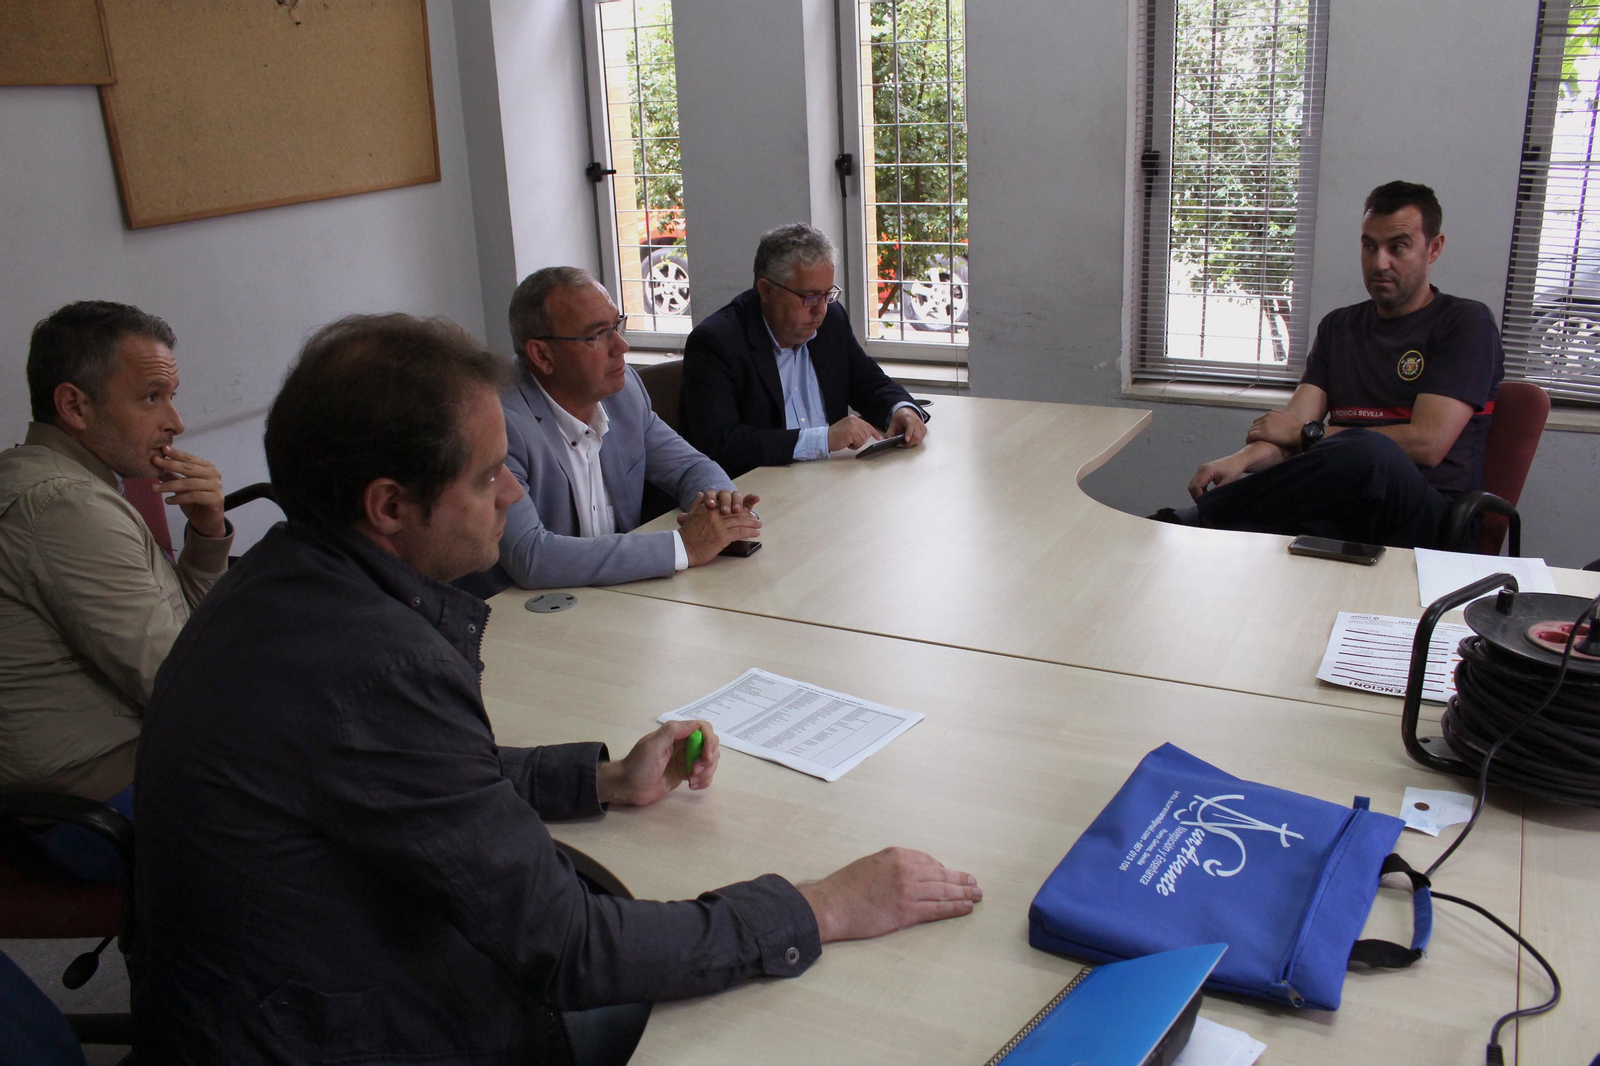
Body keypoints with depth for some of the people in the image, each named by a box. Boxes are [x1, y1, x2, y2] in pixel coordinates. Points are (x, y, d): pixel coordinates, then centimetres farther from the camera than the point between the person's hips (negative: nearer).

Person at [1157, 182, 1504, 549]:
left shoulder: (1466, 323, 5)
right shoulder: (1339, 326, 21)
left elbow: (1427, 443, -8)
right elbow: (1291, 427, 7)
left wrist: (1308, 433, -1)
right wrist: (1241, 458, -16)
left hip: (1429, 514, -3)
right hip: (1340, 509, 3)